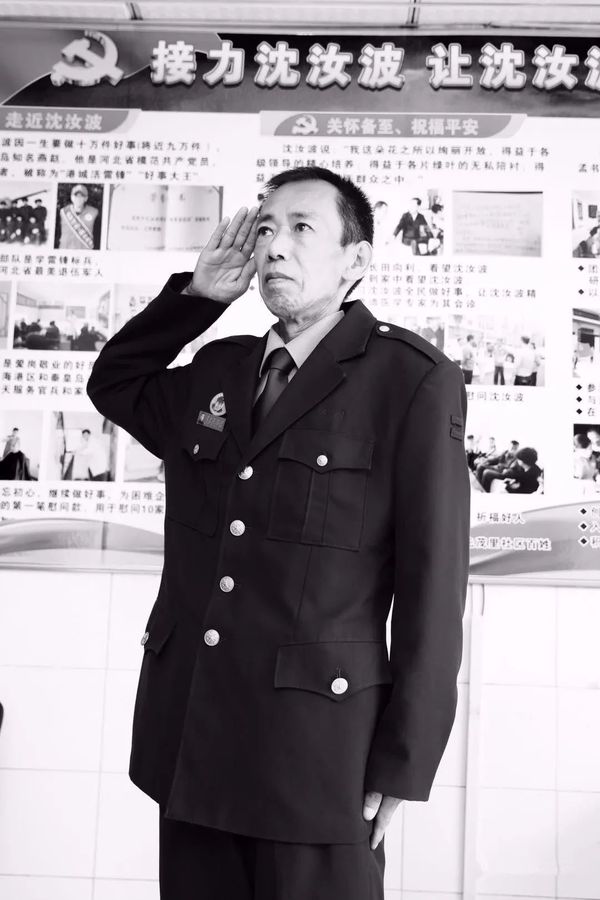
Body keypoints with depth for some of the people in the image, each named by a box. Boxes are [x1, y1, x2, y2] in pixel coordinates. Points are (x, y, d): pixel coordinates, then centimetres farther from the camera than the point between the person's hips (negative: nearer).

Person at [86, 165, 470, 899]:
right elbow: (113, 382, 27)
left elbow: (432, 581, -9)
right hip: (188, 731, 5)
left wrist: (403, 763, -8)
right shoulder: (216, 369, 9)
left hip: (315, 745, -5)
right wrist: (194, 294, 10)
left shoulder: (413, 380, -8)